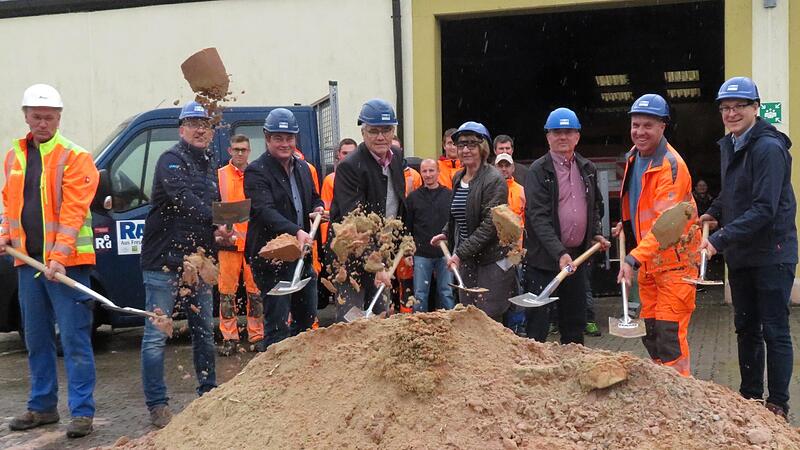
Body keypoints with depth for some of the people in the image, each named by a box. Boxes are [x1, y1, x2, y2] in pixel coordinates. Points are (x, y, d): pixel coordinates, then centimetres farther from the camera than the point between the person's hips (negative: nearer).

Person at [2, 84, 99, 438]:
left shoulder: (75, 157, -6)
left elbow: (73, 212, -13)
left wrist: (59, 256, -20)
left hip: (66, 262, -6)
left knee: (74, 339, -4)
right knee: (36, 340, 14)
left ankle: (82, 412, 2)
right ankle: (42, 406, 26)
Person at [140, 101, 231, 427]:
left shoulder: (209, 166, 16)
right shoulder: (171, 160, -9)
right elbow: (182, 196, -27)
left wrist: (219, 230, 3)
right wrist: (215, 221, -37)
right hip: (163, 261, -8)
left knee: (204, 330, 17)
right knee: (156, 336, -5)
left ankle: (208, 392, 30)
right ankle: (157, 405, 2)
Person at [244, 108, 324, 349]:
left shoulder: (302, 167, 12)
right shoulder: (256, 172, -11)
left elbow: (313, 198, 28)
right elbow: (265, 211, -25)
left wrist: (318, 208, 3)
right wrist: (296, 232, -39)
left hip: (301, 254, 8)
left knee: (307, 316, 18)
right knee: (277, 323, -5)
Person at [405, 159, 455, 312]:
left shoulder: (450, 195, 4)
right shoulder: (413, 197, 6)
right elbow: (407, 227, 7)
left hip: (445, 254, 0)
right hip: (421, 255, 1)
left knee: (447, 294, 4)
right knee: (420, 295, 4)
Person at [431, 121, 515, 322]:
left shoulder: (494, 179, -13)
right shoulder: (458, 178, 11)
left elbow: (490, 224, -19)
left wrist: (461, 252, -20)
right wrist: (446, 233, 9)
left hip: (491, 259, -7)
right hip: (465, 260, 7)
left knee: (489, 318, -4)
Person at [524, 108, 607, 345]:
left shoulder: (588, 169, 11)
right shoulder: (539, 170, -9)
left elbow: (595, 207, 26)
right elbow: (538, 217, -17)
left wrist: (596, 233, 10)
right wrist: (559, 253, -26)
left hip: (577, 255, 6)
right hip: (544, 258, -6)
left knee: (575, 323, 15)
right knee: (538, 323, -3)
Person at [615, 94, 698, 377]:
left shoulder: (671, 166, -21)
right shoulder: (634, 156, 6)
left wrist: (633, 259, -36)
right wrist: (627, 223, 13)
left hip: (674, 260, -9)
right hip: (647, 261, 9)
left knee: (669, 333, -9)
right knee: (649, 330, 13)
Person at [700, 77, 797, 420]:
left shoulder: (769, 148, -17)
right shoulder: (729, 146, 10)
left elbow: (764, 208, -24)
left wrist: (720, 239, -29)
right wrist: (714, 212, 7)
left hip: (771, 255, -8)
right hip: (740, 255, 8)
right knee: (746, 327, 15)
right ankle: (750, 396, 28)